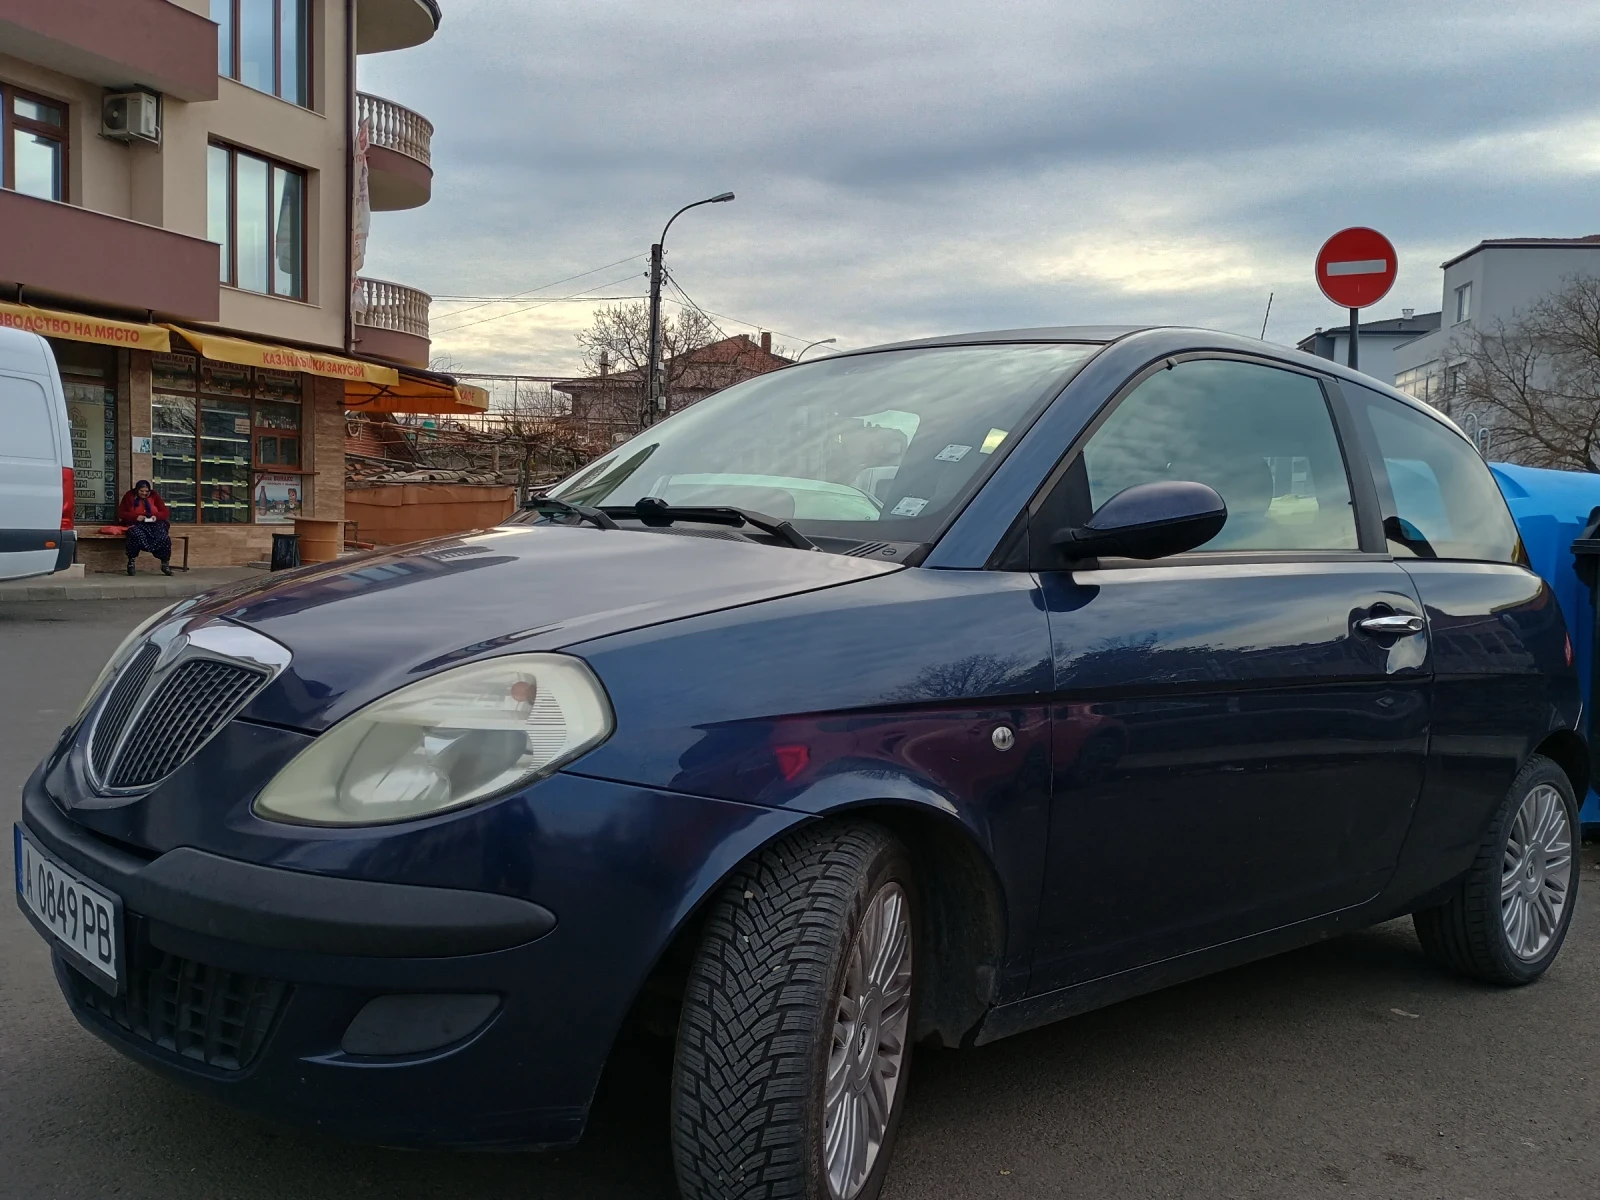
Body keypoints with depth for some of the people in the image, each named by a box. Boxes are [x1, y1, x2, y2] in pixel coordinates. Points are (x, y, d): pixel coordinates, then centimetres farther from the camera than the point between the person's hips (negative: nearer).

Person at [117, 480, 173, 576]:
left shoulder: (154, 496, 11)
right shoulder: (129, 496, 7)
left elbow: (165, 513, 7)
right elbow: (120, 513, 1)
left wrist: (156, 516, -16)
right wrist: (136, 516, -16)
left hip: (154, 523, 1)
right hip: (136, 524, -1)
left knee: (164, 537, -31)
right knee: (137, 535, -38)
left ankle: (165, 564, -17)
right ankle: (131, 562, -19)